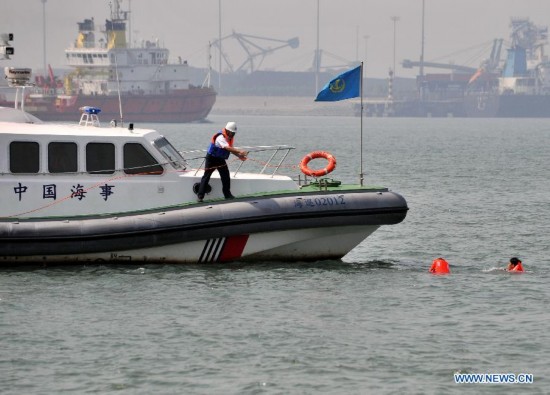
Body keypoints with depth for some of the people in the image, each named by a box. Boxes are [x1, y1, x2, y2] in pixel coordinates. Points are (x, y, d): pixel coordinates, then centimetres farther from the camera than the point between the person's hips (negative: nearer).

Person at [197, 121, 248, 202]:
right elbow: (227, 148, -42)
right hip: (211, 158, -8)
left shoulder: (229, 137, 0)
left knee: (226, 176, 2)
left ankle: (227, 194, 11)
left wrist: (239, 155, -10)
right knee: (206, 176, -3)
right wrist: (239, 151, -51)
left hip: (220, 159, 8)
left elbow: (231, 149, 5)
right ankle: (200, 196, 1)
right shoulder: (220, 138, -29)